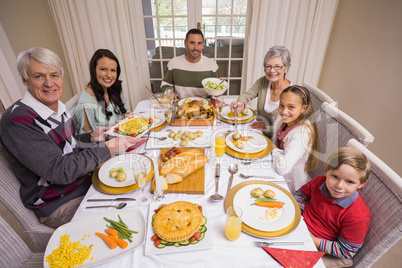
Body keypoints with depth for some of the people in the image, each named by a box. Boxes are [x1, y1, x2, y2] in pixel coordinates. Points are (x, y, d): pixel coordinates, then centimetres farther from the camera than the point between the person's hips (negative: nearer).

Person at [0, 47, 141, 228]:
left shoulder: (57, 107, 2)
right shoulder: (16, 120, -24)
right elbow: (59, 171, -28)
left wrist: (91, 137, -2)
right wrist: (109, 147, -24)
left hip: (86, 179, 8)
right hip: (58, 205, -8)